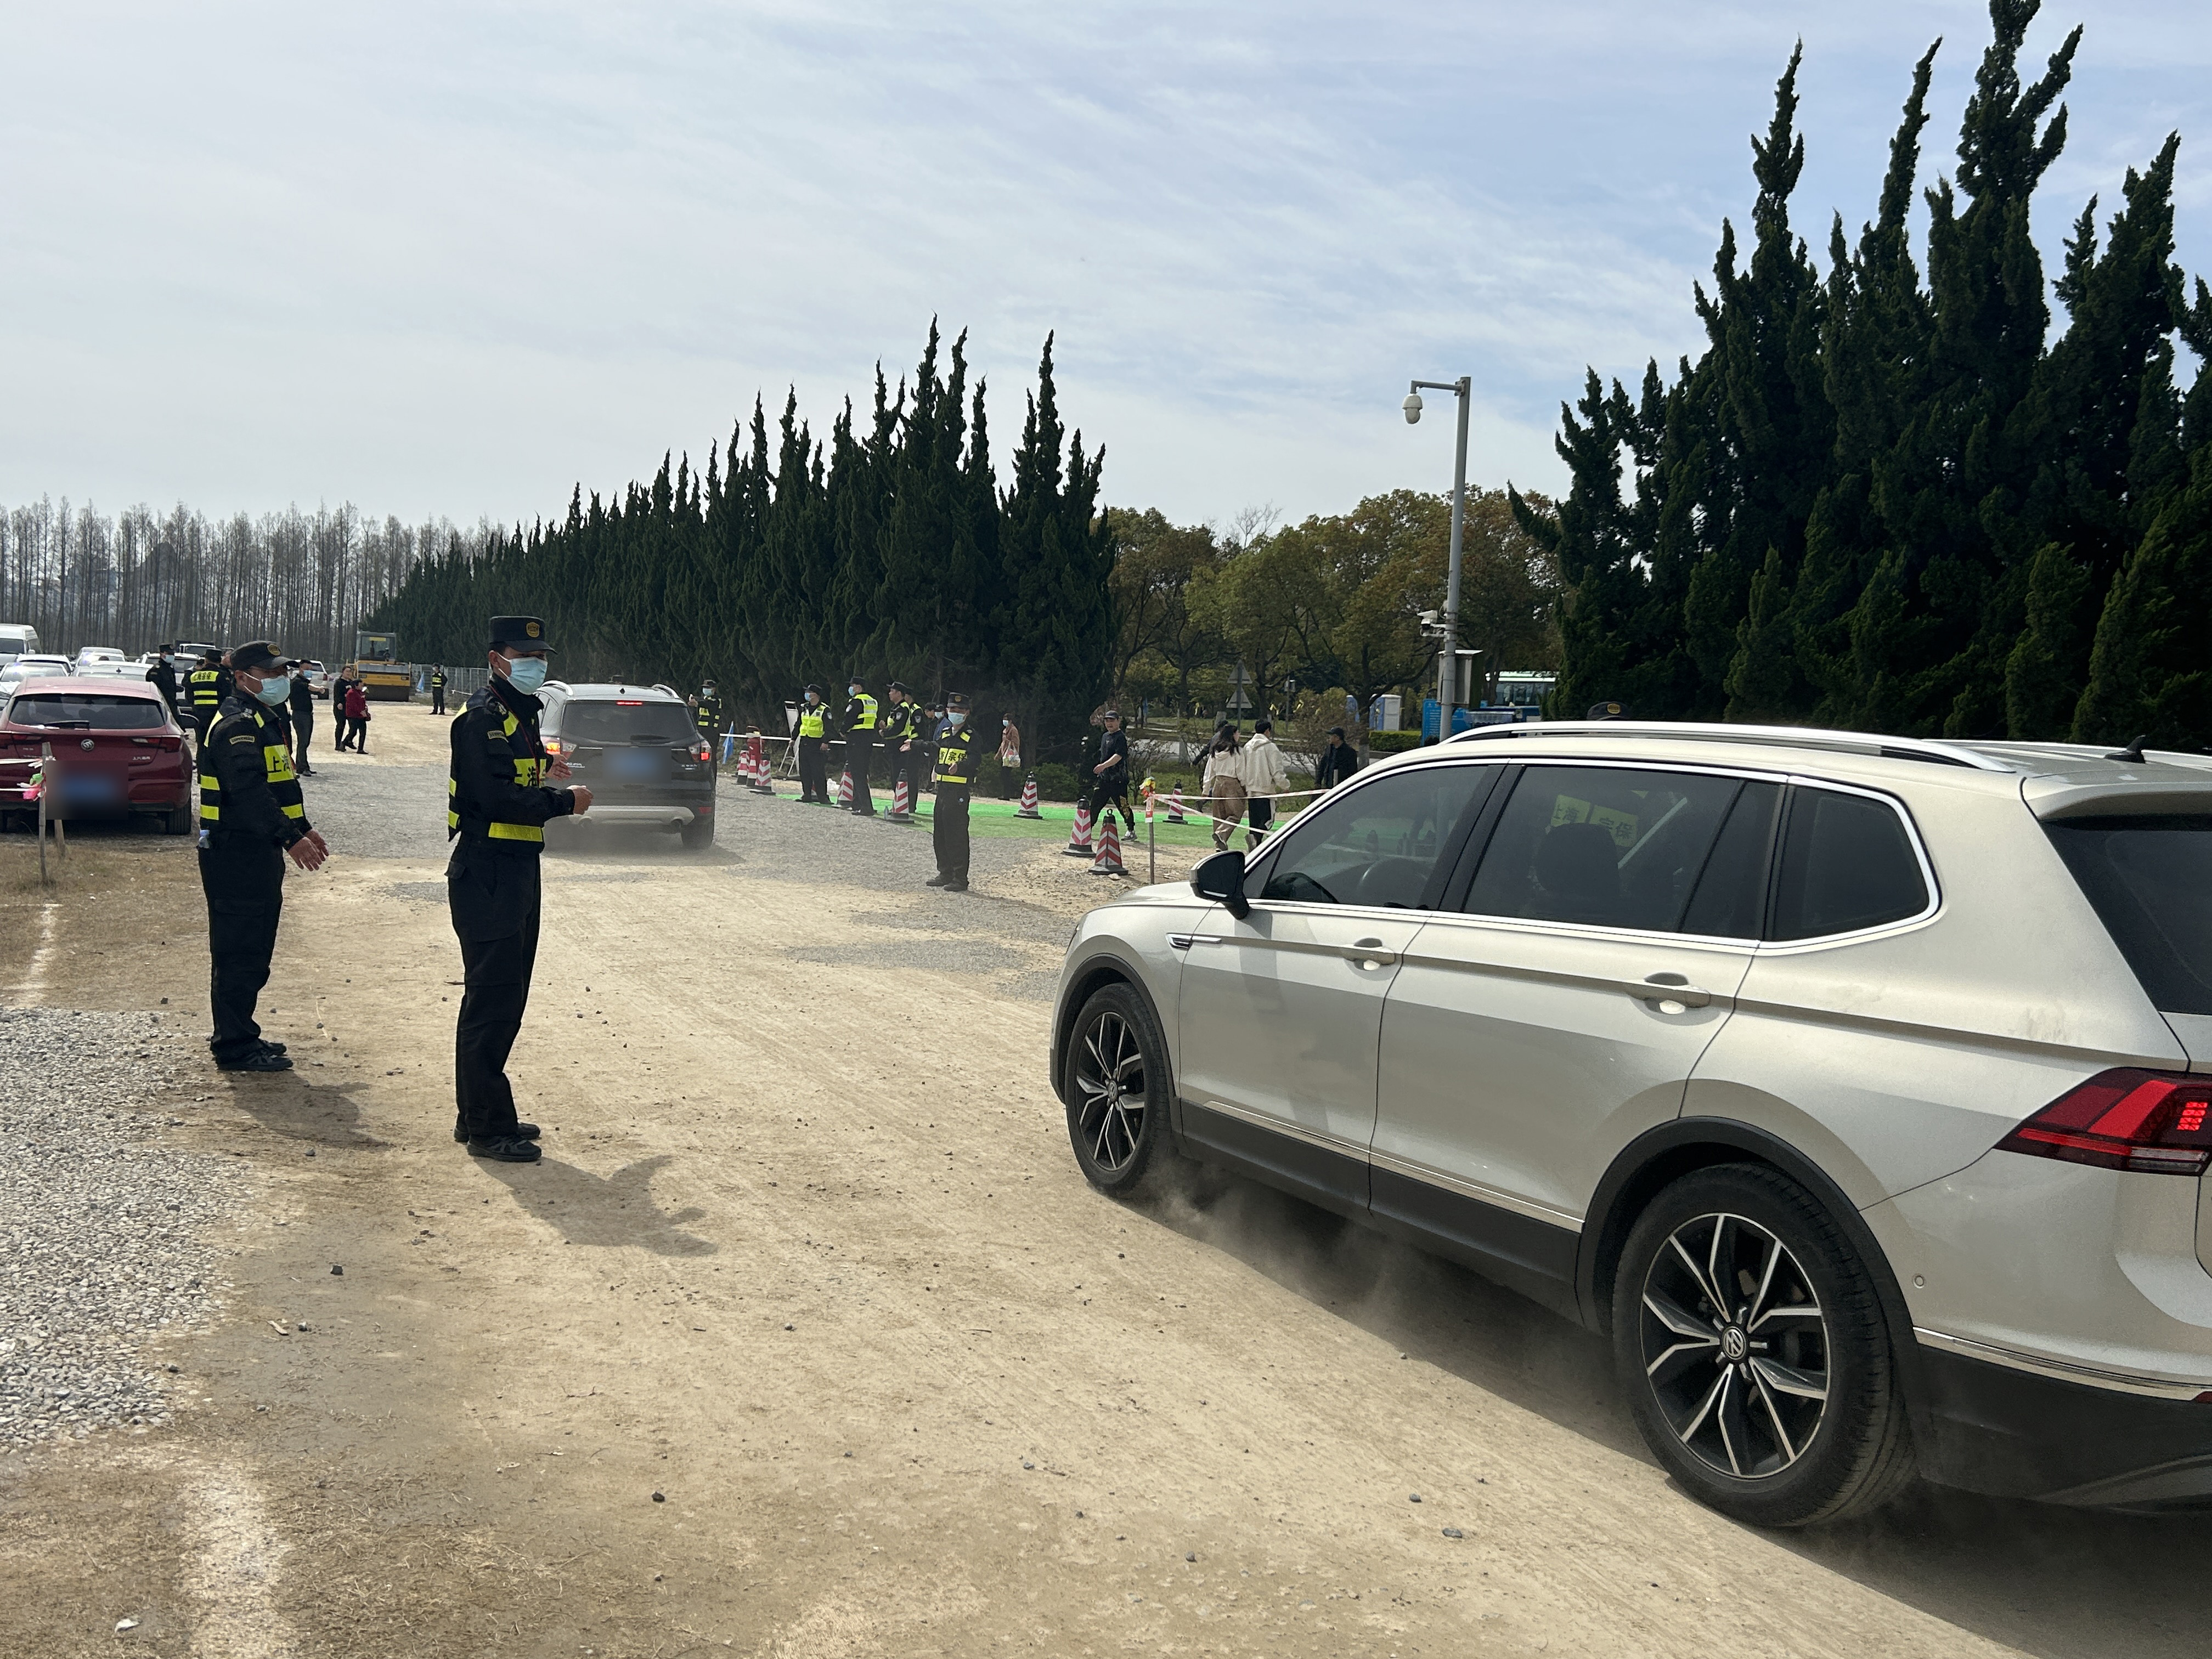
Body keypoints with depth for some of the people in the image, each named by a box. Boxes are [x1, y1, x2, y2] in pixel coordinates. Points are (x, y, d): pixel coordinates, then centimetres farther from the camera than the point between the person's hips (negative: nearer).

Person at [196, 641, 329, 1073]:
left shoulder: (264, 721, 19)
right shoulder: (237, 725, -16)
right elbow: (251, 793, -29)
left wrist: (303, 828, 24)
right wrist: (290, 838, -36)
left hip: (257, 851, 11)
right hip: (236, 854, -11)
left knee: (254, 949, 16)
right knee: (240, 951, -7)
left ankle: (239, 1034, 26)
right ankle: (234, 1046, -2)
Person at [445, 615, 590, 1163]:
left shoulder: (520, 712, 17)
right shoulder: (483, 716, -14)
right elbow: (498, 797, -23)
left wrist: (540, 765, 11)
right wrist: (566, 802, -15)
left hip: (516, 870, 10)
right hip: (486, 875, -10)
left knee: (505, 997, 16)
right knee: (492, 999, -6)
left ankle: (479, 1115, 26)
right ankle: (488, 1128, 1)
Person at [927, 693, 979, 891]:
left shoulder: (971, 735, -5)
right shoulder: (944, 731, 15)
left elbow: (974, 759, -19)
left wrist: (960, 765, -36)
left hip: (959, 789, -8)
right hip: (942, 787, 8)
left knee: (956, 834, -8)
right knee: (939, 833, 13)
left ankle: (960, 879, -3)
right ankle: (945, 874, 24)